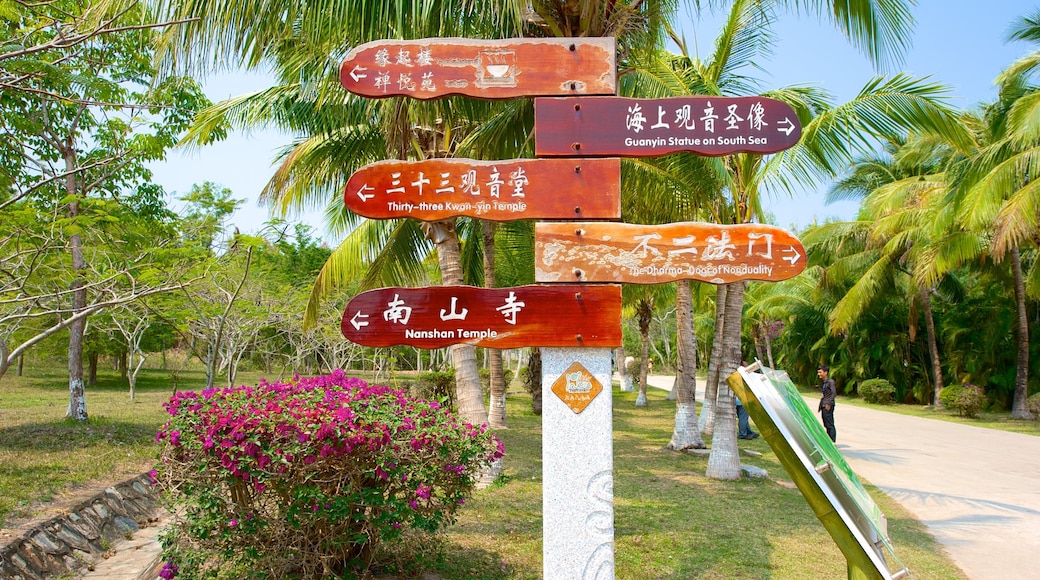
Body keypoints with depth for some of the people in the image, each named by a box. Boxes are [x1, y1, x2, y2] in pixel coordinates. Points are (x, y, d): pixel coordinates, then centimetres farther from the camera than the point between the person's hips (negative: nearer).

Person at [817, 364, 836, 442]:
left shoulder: (830, 381, -12)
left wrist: (829, 404, -20)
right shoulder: (822, 382, 15)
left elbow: (833, 393, -17)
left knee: (830, 425, -6)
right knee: (826, 425, 14)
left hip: (828, 406, -9)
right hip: (823, 406, 9)